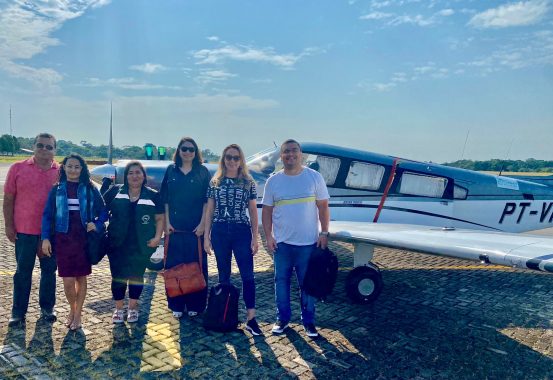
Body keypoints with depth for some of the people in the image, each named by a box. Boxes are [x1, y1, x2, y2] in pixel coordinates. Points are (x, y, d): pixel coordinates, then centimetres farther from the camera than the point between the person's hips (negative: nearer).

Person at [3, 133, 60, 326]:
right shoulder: (18, 168, -2)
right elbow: (8, 199, 1)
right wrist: (9, 226, -3)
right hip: (24, 230, -1)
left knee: (49, 270, 11)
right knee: (23, 271, 9)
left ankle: (47, 308, 26)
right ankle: (18, 311, 20)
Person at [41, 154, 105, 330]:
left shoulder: (90, 189, 1)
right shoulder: (57, 189, 3)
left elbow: (103, 211, 6)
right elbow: (47, 215, 3)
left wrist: (97, 225, -12)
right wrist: (45, 238, -5)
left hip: (84, 239, 0)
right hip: (63, 239, 0)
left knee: (81, 278, 8)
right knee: (68, 280, -1)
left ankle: (78, 314, 23)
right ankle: (72, 309, 26)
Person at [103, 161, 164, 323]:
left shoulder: (153, 195, 2)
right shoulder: (115, 191, 3)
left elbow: (160, 218, 4)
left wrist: (157, 237, -8)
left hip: (141, 246, 0)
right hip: (117, 244, 0)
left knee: (137, 276, 9)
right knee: (118, 276, 6)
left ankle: (133, 308, 26)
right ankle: (118, 309, 24)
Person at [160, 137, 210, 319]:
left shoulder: (202, 172, 3)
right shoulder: (171, 171, 8)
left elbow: (207, 200, 0)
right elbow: (165, 199, 7)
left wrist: (202, 224, -7)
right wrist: (167, 223, -1)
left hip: (195, 228, -1)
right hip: (174, 227, 2)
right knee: (174, 266, 4)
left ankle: (195, 305, 13)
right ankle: (176, 305, 16)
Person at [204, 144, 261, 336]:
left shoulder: (248, 182, 3)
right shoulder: (215, 182, 6)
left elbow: (253, 211, 4)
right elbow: (209, 210, 7)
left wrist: (255, 238, -1)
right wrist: (206, 237, 3)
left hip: (242, 232, -1)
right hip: (219, 233, 1)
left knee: (248, 274, -6)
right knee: (223, 275, 10)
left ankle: (251, 318, -2)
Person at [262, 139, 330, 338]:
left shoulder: (314, 177, -1)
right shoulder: (273, 181, 3)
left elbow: (323, 207, 1)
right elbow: (267, 210, 5)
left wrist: (324, 233, -4)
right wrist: (268, 236, -2)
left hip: (308, 242, -1)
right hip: (282, 242, 2)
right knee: (281, 281, 11)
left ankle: (308, 320, 23)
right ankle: (283, 318, 27)